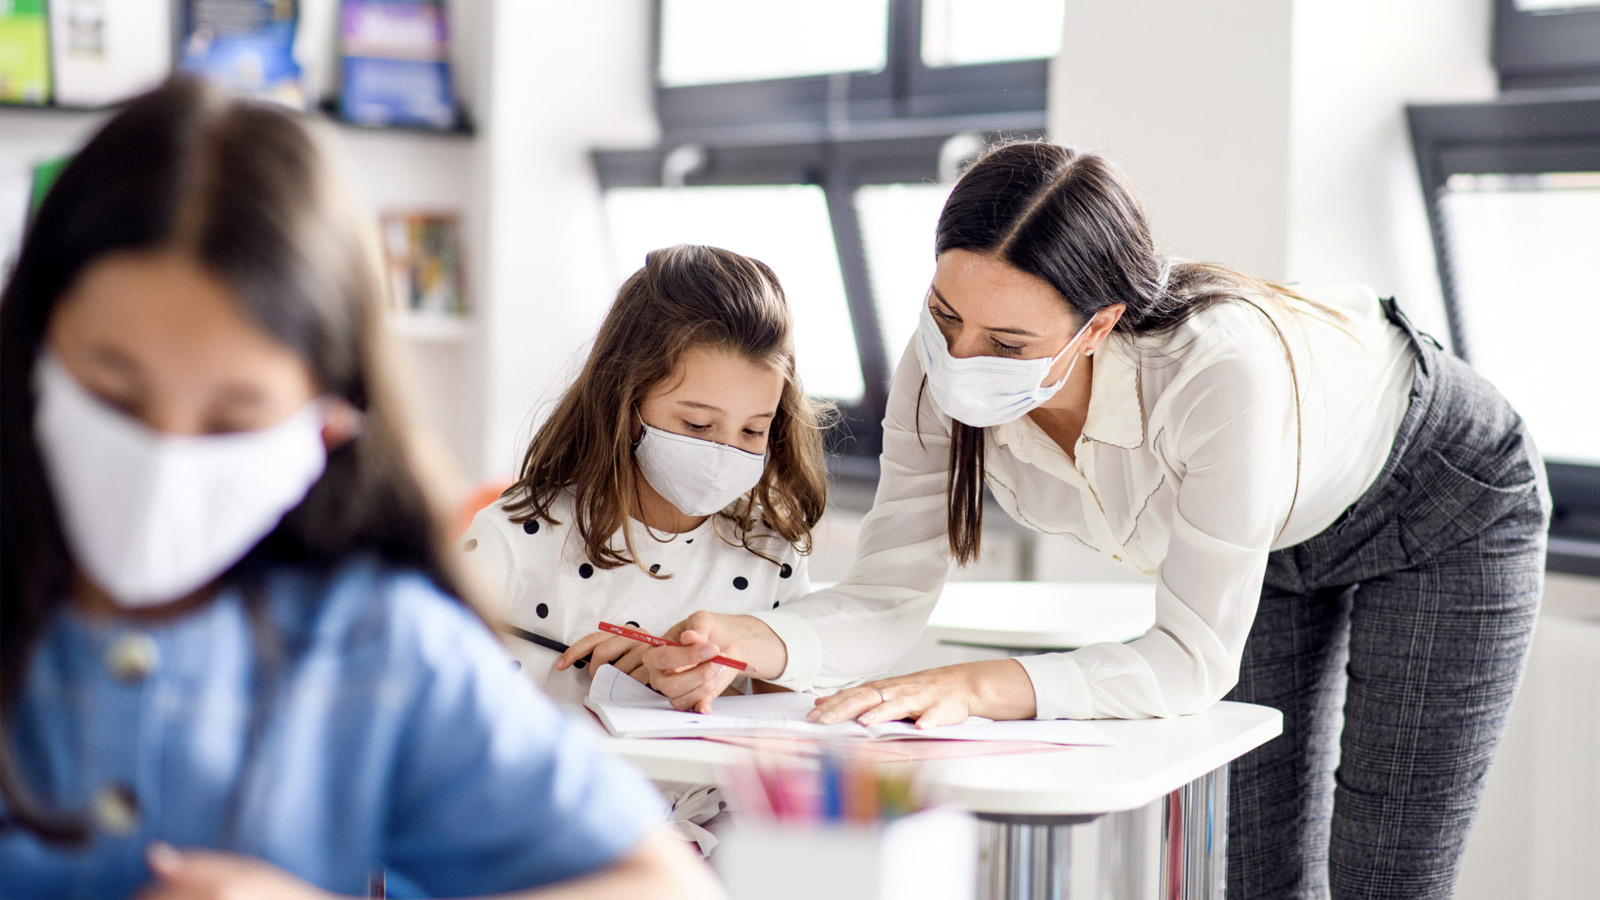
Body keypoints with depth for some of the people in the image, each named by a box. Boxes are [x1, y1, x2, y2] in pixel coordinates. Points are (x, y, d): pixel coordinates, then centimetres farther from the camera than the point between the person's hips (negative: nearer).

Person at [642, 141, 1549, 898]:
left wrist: (977, 686, -51)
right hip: (1274, 537, 5)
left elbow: (1195, 658, -38)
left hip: (1445, 505, -5)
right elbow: (889, 599, -24)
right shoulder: (943, 372, -29)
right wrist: (753, 642, -45)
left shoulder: (1220, 369, -46)